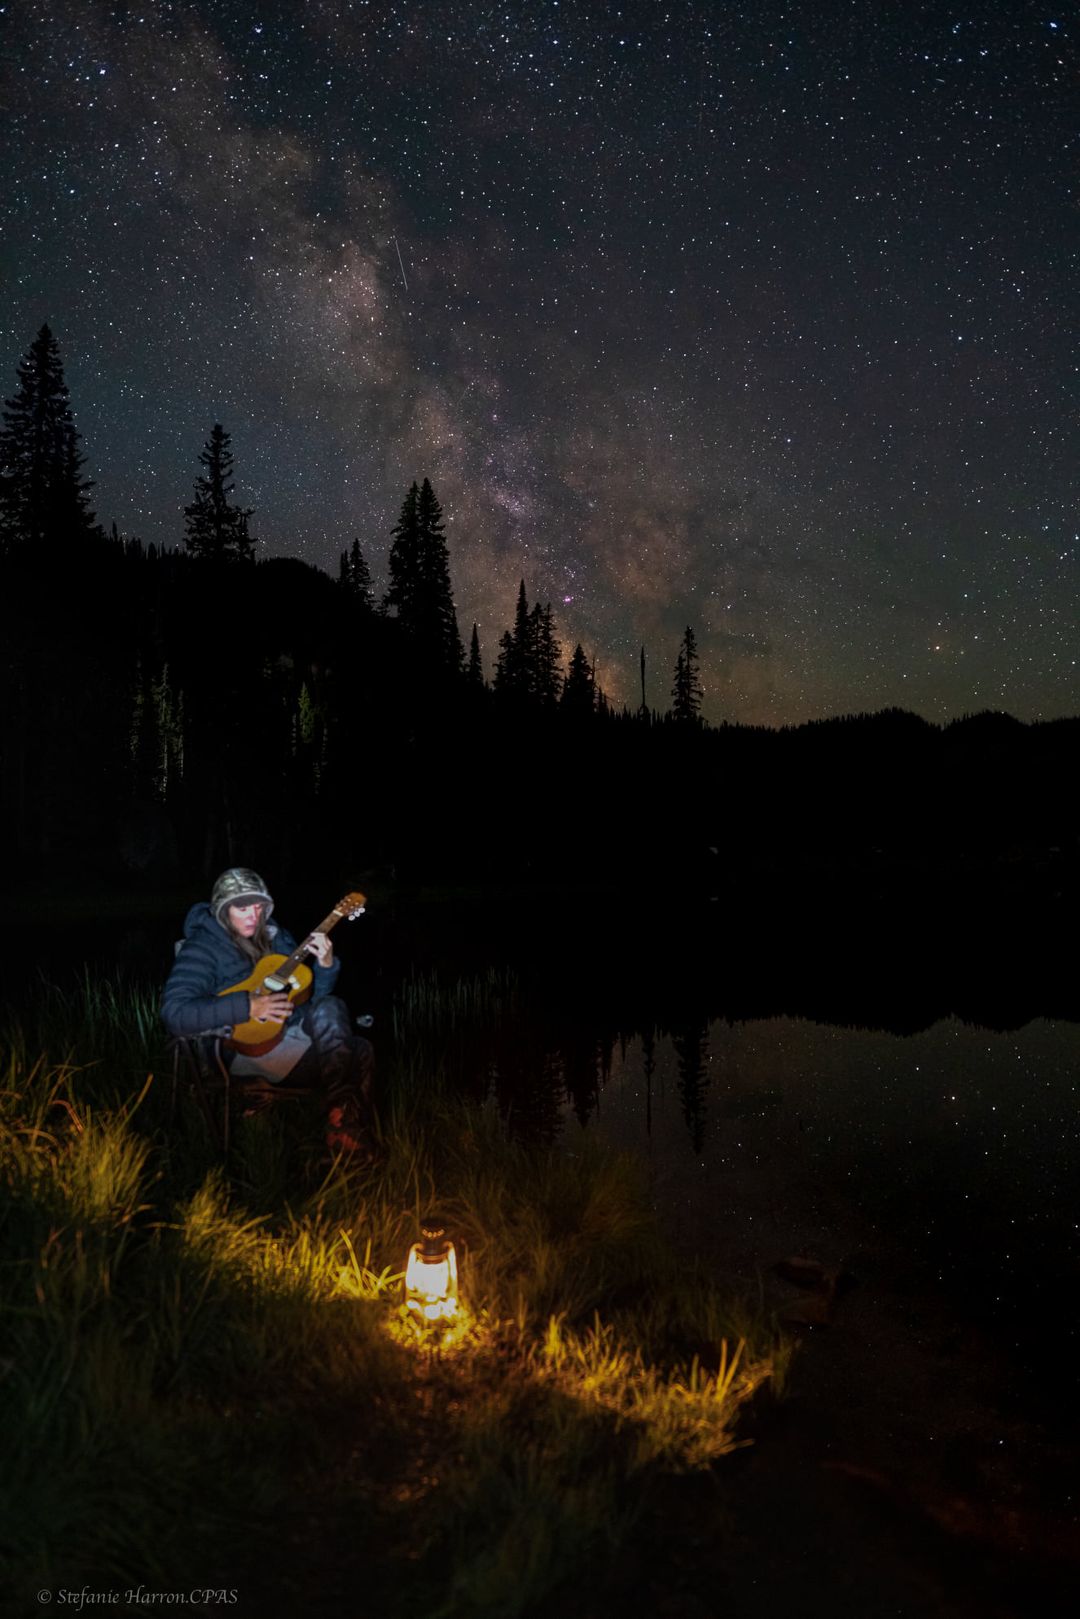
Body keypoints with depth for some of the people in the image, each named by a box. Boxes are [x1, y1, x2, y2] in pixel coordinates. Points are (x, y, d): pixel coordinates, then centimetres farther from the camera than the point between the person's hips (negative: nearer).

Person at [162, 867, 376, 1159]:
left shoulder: (274, 936, 15)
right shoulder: (203, 947, -5)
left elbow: (310, 996, 19)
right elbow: (174, 1014, -20)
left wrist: (325, 965, -2)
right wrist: (247, 1006, -26)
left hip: (294, 1030, 7)